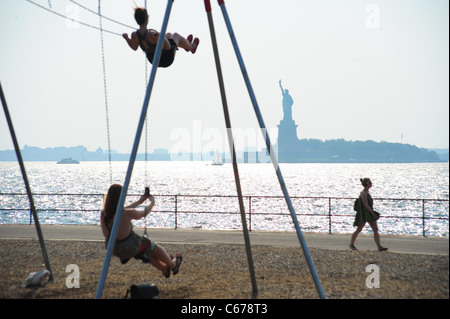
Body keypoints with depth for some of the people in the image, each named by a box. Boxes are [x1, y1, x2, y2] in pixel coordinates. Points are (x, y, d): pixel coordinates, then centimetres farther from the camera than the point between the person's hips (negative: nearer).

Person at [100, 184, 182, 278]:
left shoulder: (103, 214, -10)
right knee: (153, 248, 26)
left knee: (146, 249, 33)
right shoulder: (127, 214, -28)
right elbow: (144, 213, -7)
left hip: (114, 249, 6)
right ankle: (173, 265, 51)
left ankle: (164, 268, 52)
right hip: (131, 247, -6)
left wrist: (138, 202, 21)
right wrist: (152, 202, 15)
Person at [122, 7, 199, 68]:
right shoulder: (153, 34, -41)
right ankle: (192, 47, 51)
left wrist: (126, 38, 4)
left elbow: (134, 47, -1)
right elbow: (168, 46, -31)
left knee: (169, 34, 30)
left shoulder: (134, 35, -23)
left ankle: (186, 46, 59)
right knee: (176, 35, 21)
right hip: (167, 59, -6)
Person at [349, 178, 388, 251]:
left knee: (376, 230, -1)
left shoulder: (367, 192, 13)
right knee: (359, 230, 4)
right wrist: (373, 214, -21)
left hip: (370, 214, 9)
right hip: (363, 214, -9)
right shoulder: (363, 193, -16)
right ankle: (351, 244, 20)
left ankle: (379, 247, -6)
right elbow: (366, 205, -21)